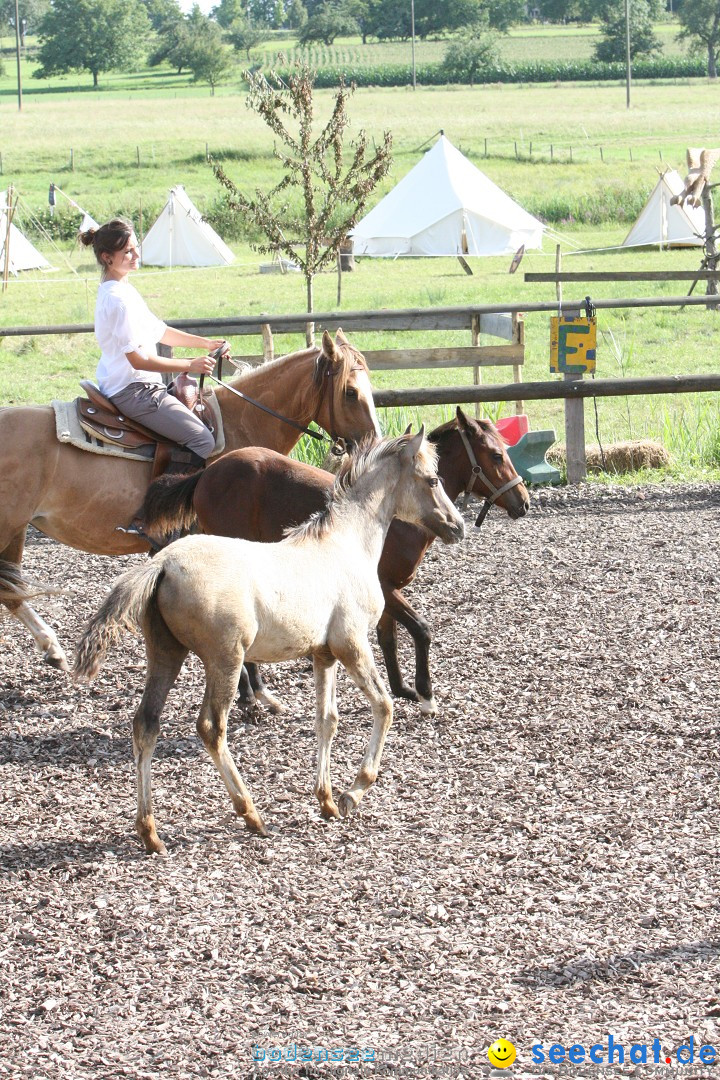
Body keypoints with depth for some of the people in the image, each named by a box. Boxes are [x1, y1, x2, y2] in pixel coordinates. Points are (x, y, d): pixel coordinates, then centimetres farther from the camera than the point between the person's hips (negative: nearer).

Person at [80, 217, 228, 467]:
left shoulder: (123, 290, 13)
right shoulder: (118, 299, -20)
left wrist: (206, 343, 13)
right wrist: (191, 365, -17)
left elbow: (160, 332, 20)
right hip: (134, 390, -11)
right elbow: (138, 360, -22)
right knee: (203, 440, -16)